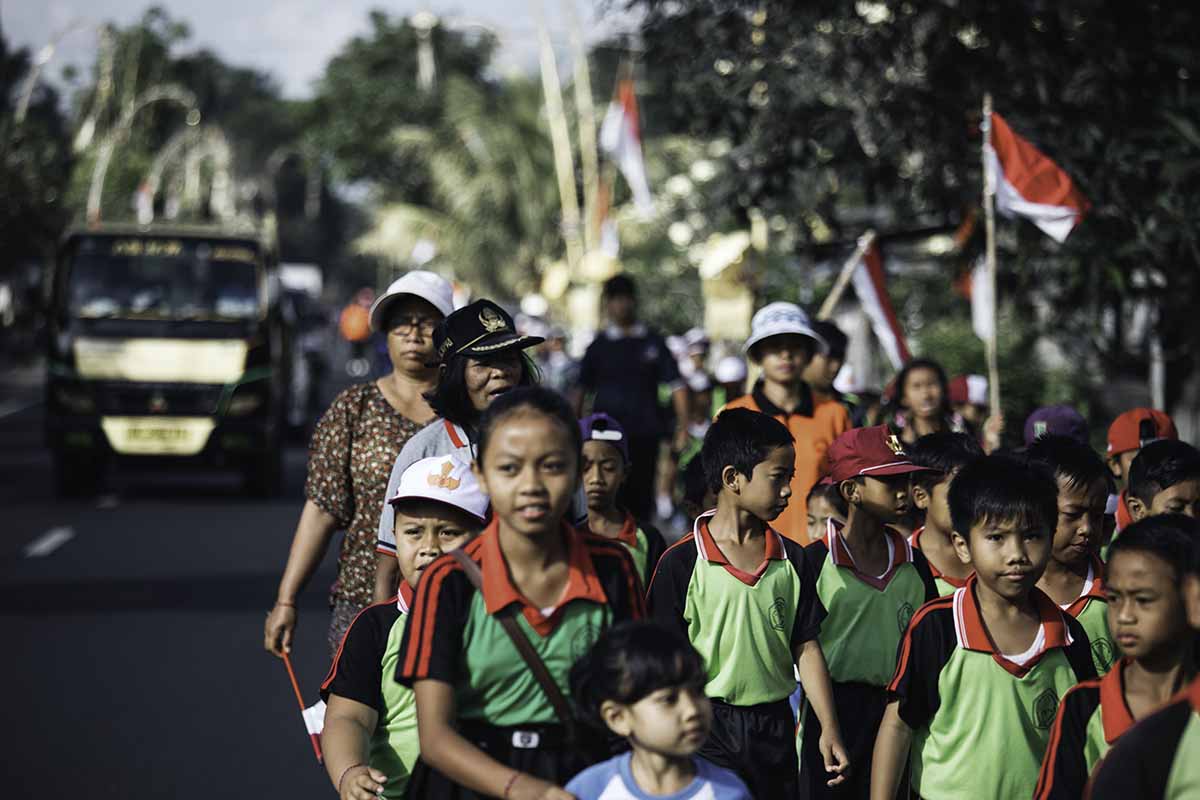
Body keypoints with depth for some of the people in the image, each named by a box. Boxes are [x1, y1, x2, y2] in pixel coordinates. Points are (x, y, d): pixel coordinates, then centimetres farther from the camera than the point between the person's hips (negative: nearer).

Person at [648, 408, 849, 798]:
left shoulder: (793, 559, 5)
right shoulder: (682, 562, -8)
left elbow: (806, 649, 6)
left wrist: (829, 730, 0)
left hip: (774, 725, 4)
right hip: (707, 726, -4)